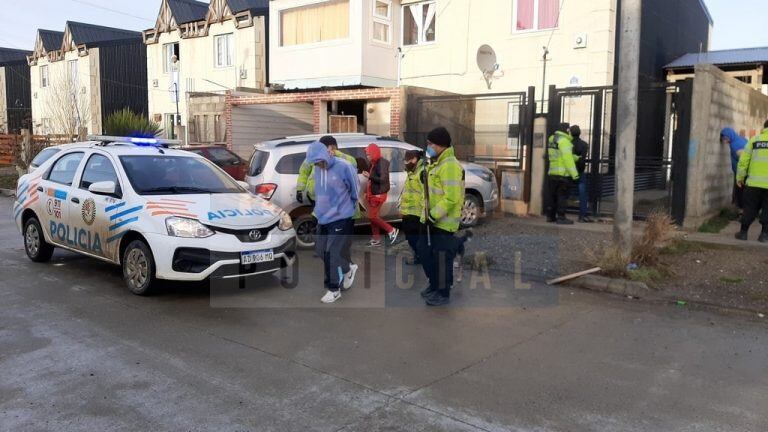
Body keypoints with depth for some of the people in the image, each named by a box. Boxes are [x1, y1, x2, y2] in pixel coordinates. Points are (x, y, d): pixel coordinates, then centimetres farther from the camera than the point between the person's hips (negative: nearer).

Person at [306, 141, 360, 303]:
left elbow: (356, 190, -5)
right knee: (321, 250, 13)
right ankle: (348, 268, 35)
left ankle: (334, 289, 10)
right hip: (323, 218, 7)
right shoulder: (317, 170, 3)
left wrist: (352, 207, 6)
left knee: (333, 253, -8)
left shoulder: (344, 167, -16)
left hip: (341, 218, -7)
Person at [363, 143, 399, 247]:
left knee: (372, 216, -10)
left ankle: (392, 230, 0)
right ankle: (376, 239, 17)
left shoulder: (382, 163, -14)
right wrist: (367, 192, 13)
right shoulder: (372, 163, 13)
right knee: (373, 216, 10)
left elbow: (383, 179, -23)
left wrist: (369, 176, -24)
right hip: (372, 194, 9)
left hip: (379, 194, -9)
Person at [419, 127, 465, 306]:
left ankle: (443, 294, 16)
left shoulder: (450, 166, -20)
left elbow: (451, 198, -27)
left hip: (444, 223, -10)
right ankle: (434, 285, 36)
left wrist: (433, 216, -22)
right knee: (426, 254, 19)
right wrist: (427, 215, 16)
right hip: (432, 221, 10)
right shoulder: (435, 164, 13)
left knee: (442, 258, 1)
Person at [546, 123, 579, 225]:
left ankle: (551, 216, 17)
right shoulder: (564, 141, -14)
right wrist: (574, 173, -17)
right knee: (562, 196, -4)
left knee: (553, 195, 13)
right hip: (563, 174, -8)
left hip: (552, 173, 8)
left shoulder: (552, 139, 13)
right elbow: (568, 159, -19)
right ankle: (561, 217, -4)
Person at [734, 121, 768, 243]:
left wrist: (740, 178, 10)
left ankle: (743, 232, 13)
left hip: (754, 182, 1)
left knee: (750, 208, 10)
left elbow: (743, 161, 2)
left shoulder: (754, 140, 4)